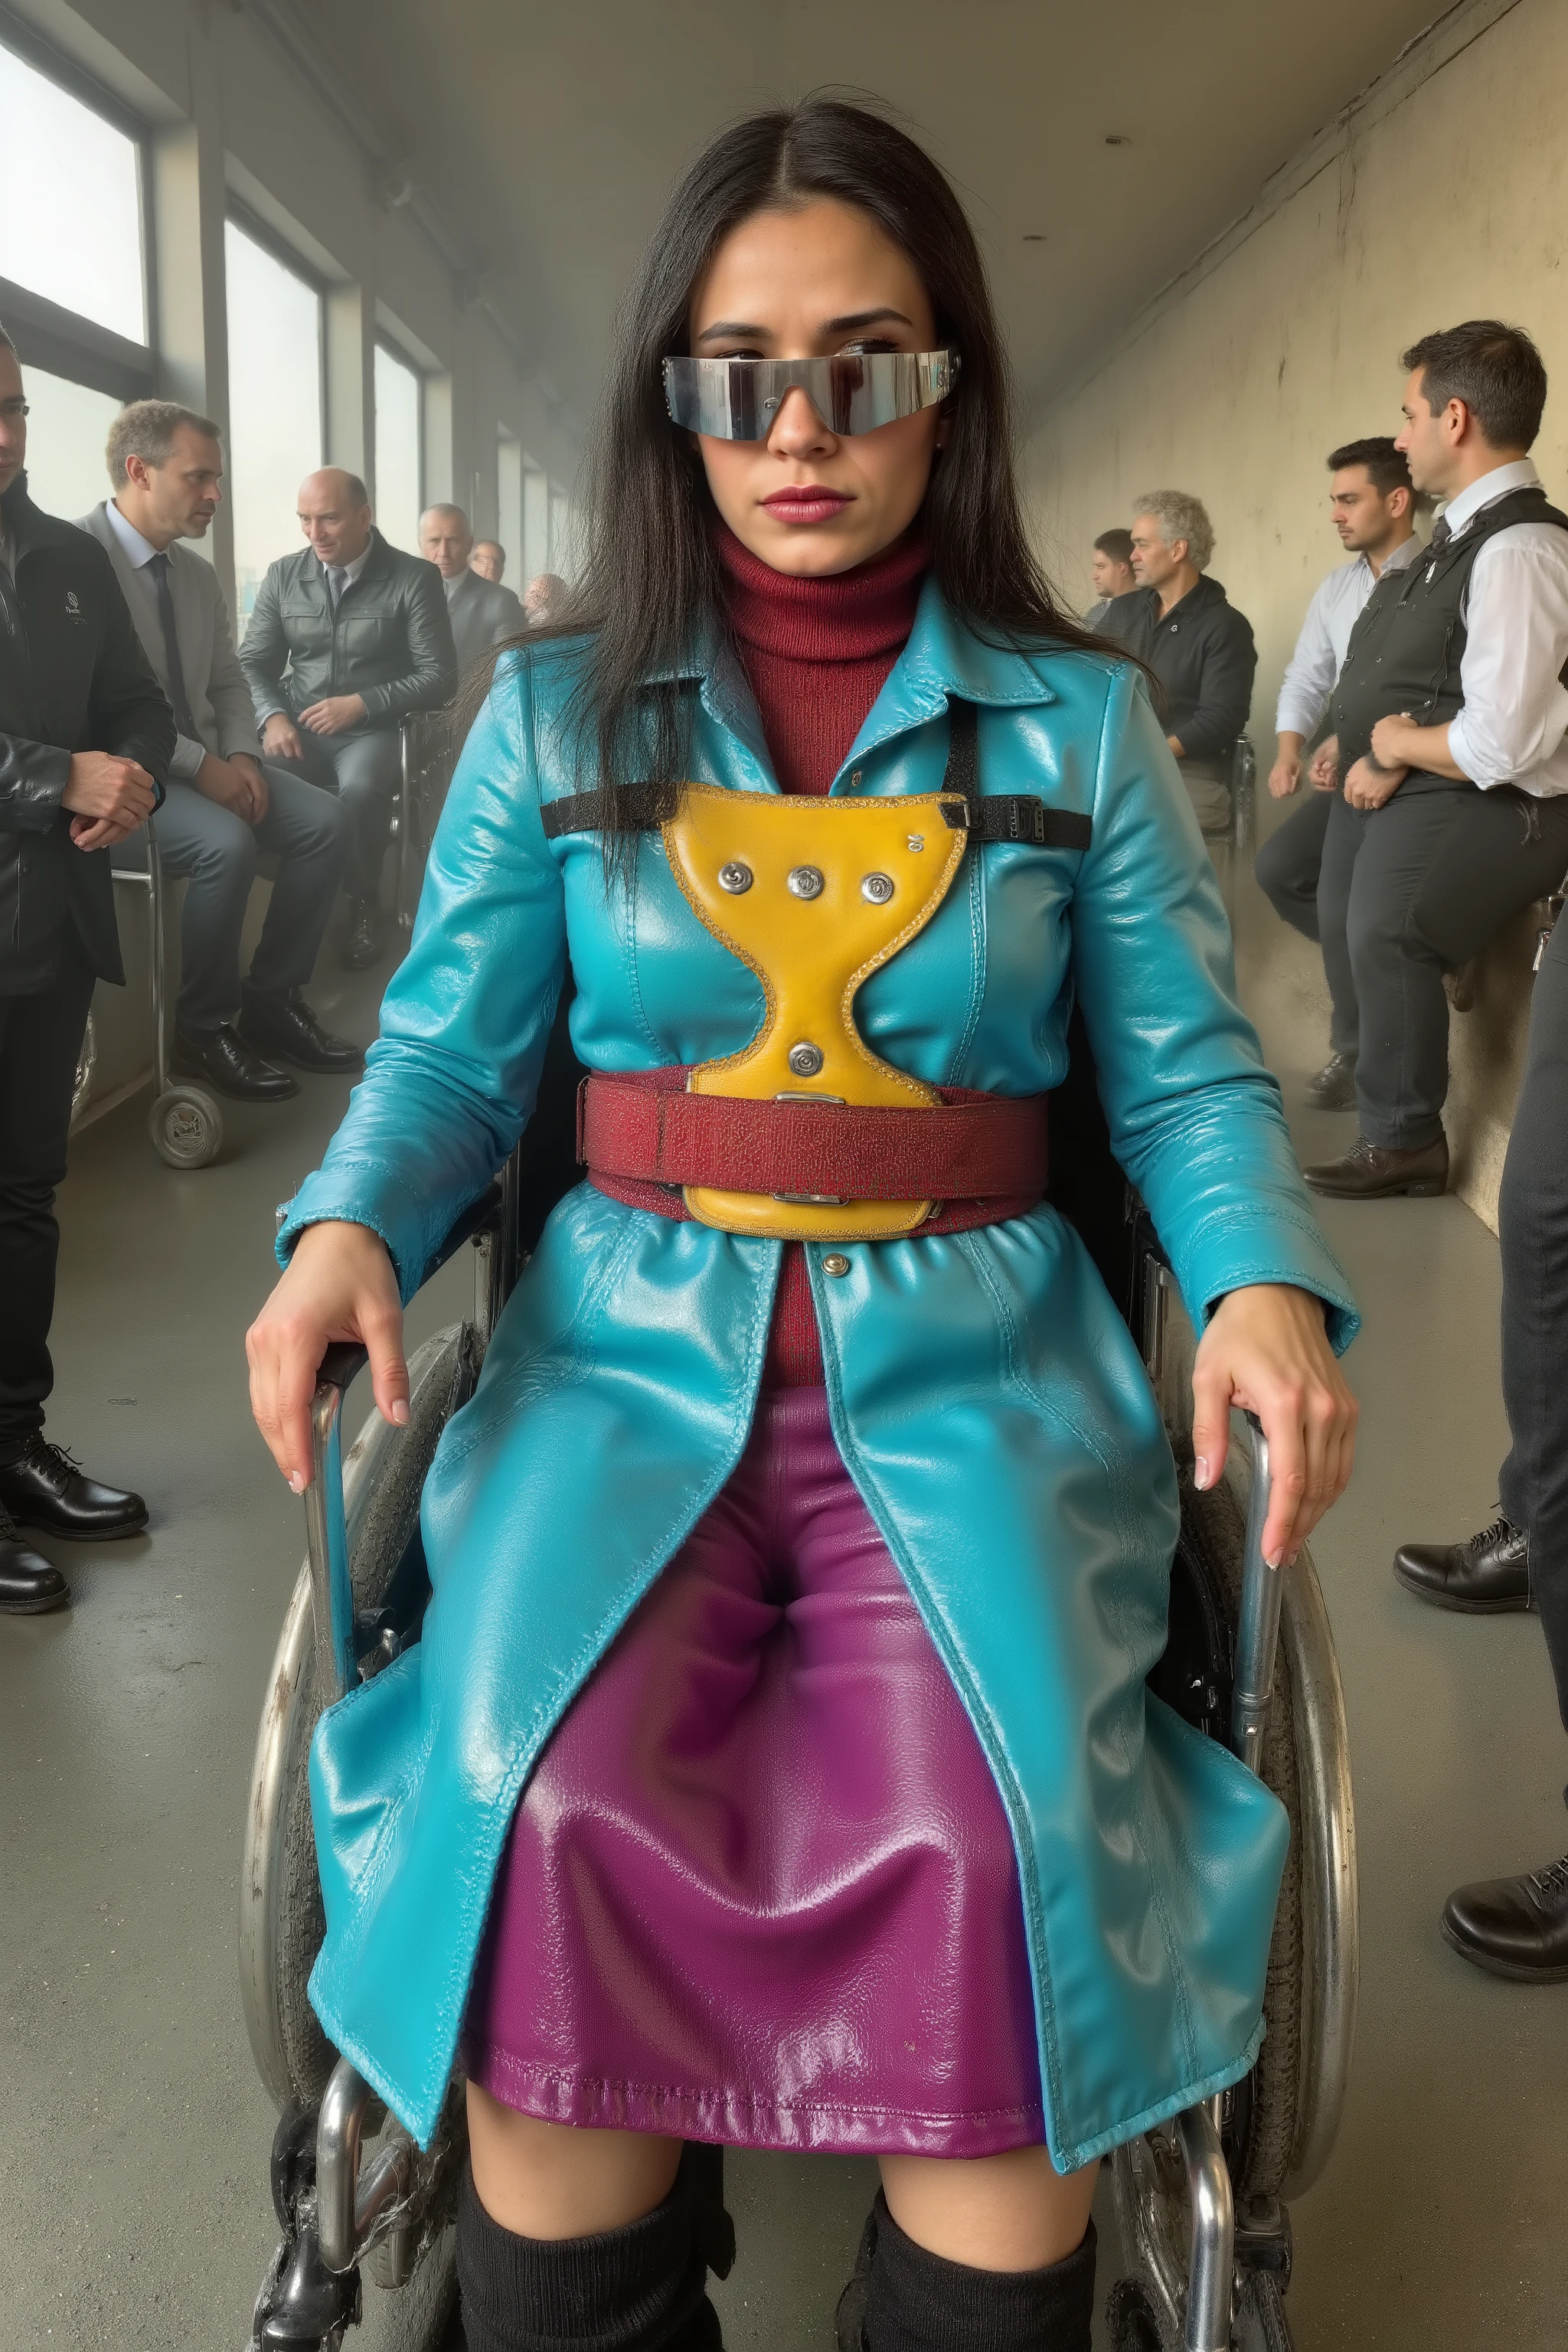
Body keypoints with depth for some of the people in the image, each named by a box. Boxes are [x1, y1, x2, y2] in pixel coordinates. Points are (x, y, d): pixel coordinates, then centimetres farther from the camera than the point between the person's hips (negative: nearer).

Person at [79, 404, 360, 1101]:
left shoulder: (199, 574, 11)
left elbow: (228, 683, 18)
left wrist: (240, 756, -3)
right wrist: (201, 766, -22)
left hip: (206, 764, 8)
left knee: (326, 820, -9)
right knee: (227, 844, -32)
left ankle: (272, 1000, 0)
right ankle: (204, 1031, -13)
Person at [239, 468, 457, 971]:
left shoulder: (414, 578, -3)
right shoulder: (282, 576, 8)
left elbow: (439, 677, -5)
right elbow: (254, 662, 10)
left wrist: (362, 704, -16)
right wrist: (273, 716, -12)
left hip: (373, 729, -3)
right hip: (299, 726, 3)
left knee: (361, 789, -36)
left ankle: (364, 903, -9)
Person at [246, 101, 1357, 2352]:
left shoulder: (1076, 717, 8)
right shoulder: (556, 711, 9)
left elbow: (1189, 1070, 6)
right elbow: (452, 1045, 8)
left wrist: (1267, 1282, -14)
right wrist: (350, 1226, -13)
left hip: (972, 1367, 0)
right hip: (632, 1351, 1)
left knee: (1009, 1851, -26)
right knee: (547, 1822, -26)